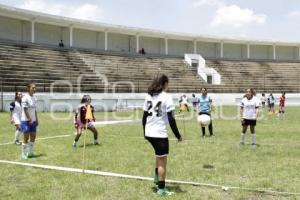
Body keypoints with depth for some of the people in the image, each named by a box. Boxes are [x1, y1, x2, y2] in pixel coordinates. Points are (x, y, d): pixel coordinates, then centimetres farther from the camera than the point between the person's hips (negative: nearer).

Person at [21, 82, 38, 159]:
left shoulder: (34, 97, 9)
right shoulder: (25, 97, -14)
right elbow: (25, 110, -17)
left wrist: (36, 119, 12)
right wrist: (30, 119, -17)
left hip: (33, 121, 7)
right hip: (26, 121, -7)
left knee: (33, 137, 11)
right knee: (26, 137, -2)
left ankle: (30, 152, 25)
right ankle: (24, 154, 10)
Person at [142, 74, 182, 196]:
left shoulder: (149, 96, 8)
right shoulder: (166, 97, -10)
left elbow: (144, 116, 11)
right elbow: (171, 119, -13)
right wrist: (178, 135, -6)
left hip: (149, 133, 7)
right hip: (160, 133, -7)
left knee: (159, 155, 30)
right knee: (162, 161, 4)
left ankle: (157, 177, 31)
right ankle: (161, 190, 10)